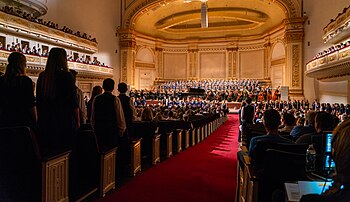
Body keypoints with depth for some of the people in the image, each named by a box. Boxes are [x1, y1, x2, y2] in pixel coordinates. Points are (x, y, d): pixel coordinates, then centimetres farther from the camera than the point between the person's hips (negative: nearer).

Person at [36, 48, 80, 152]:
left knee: (47, 149, 11)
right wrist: (78, 122, -4)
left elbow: (38, 101, 13)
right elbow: (73, 101, -11)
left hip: (45, 120, 5)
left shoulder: (42, 76, 6)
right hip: (64, 120, -5)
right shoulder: (66, 75, -9)